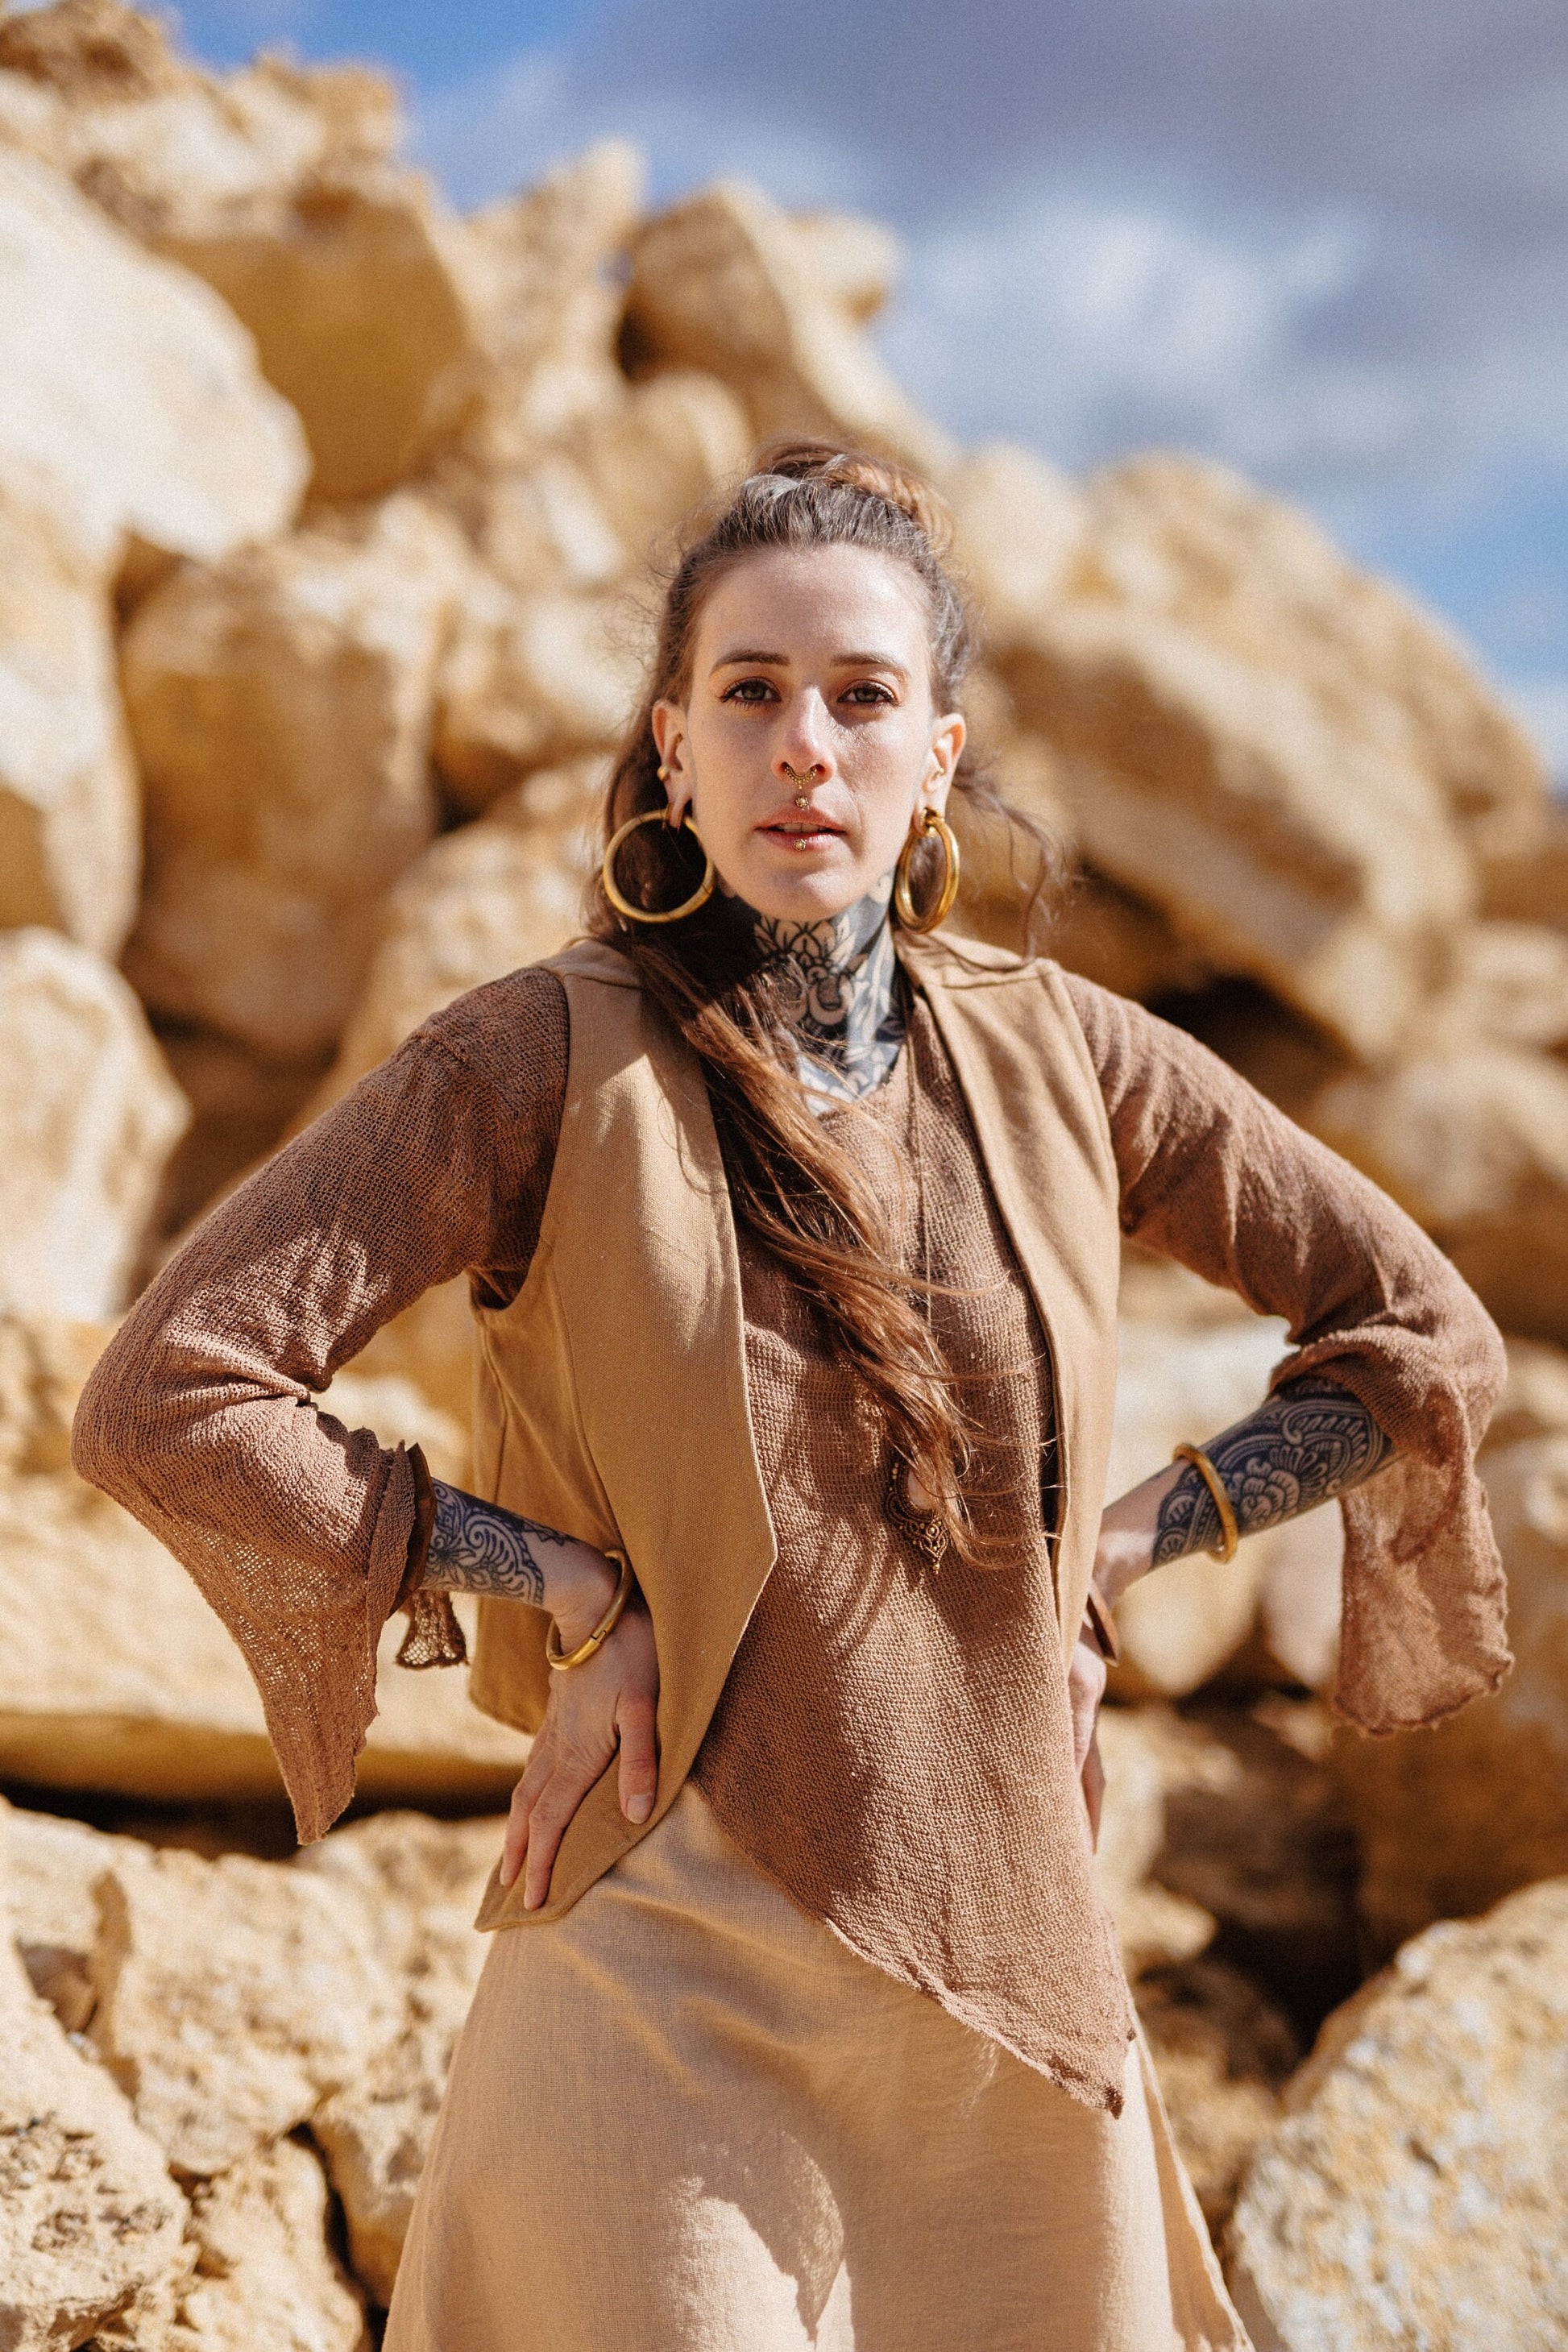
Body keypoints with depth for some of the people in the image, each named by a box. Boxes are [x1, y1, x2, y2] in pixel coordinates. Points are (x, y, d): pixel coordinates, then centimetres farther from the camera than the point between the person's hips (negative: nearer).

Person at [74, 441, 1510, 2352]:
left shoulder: (1064, 1060, 5)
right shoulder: (548, 1065, -6)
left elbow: (1425, 1339, 14)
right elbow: (160, 1403, -14)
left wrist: (1124, 1544, 4)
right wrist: (557, 1593, -12)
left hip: (1016, 1992, 4)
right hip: (671, 1990, -3)